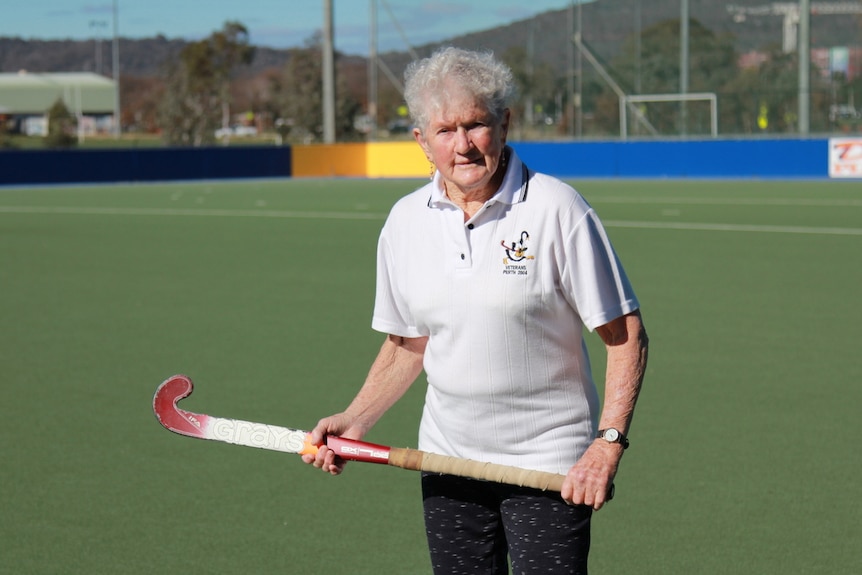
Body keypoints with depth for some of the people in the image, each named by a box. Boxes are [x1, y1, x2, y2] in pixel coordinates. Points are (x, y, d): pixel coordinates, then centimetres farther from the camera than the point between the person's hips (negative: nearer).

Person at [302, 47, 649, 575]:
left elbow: (626, 336, -8)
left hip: (549, 466, -4)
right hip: (448, 463, 4)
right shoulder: (405, 222, 4)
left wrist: (609, 442, -18)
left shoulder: (557, 209, -10)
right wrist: (355, 421, 4)